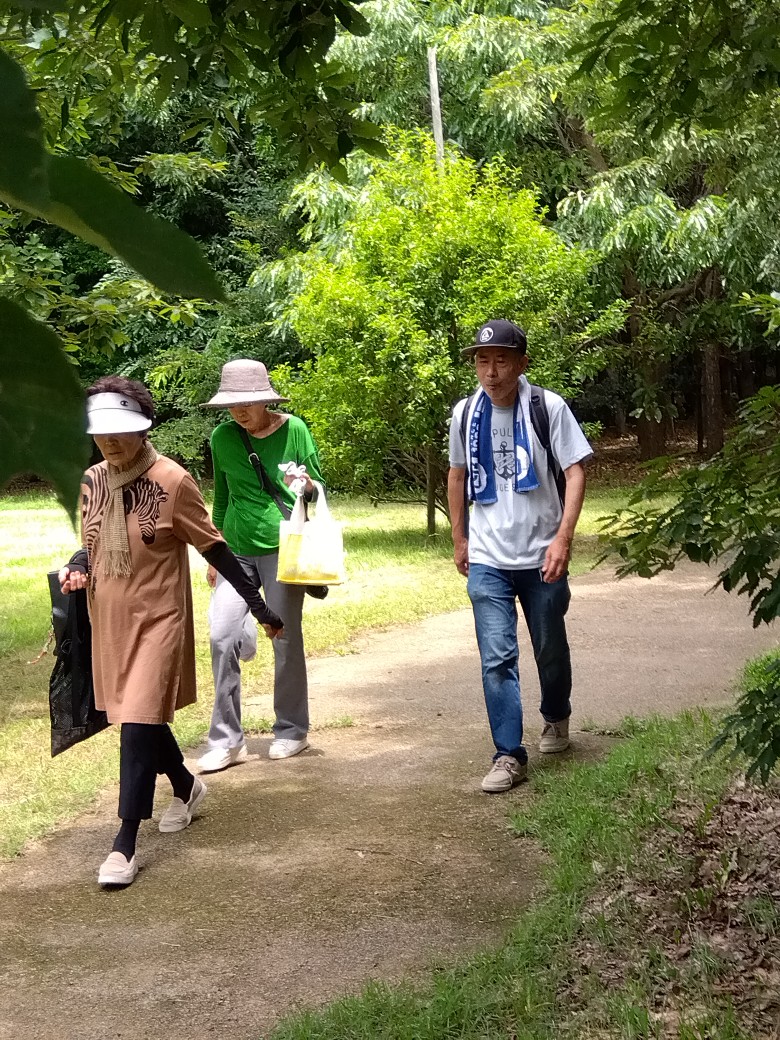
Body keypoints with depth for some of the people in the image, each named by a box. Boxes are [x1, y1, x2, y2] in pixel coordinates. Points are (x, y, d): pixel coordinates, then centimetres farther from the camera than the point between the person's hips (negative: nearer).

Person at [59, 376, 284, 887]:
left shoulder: (172, 480, -15)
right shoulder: (92, 481, 2)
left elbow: (213, 547, -8)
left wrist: (259, 606, -5)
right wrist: (77, 568, -10)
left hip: (158, 619, -6)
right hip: (110, 619, 6)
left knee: (139, 721, -10)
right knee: (139, 716, 17)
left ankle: (125, 844, -5)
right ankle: (186, 786, 43)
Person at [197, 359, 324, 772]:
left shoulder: (294, 430, -4)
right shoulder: (223, 437, 2)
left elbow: (319, 487, 5)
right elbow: (222, 498, 13)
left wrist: (307, 486, -18)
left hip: (283, 548, -2)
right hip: (237, 550, 2)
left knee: (287, 640, 6)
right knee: (222, 636, -8)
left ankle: (291, 729, 22)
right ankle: (227, 739, 0)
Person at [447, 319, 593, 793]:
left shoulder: (548, 407, -10)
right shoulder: (466, 412, 1)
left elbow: (575, 471, -11)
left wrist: (563, 538, -21)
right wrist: (459, 538, 15)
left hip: (542, 557, -1)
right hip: (487, 559, 1)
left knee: (551, 648, 16)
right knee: (497, 658, -6)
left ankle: (557, 717, 44)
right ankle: (510, 755, 2)